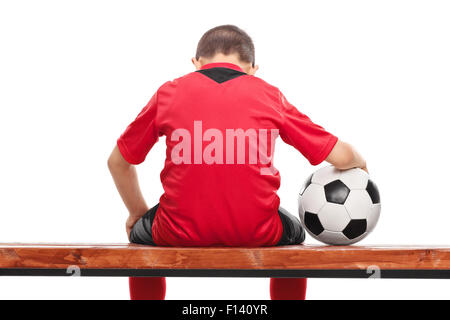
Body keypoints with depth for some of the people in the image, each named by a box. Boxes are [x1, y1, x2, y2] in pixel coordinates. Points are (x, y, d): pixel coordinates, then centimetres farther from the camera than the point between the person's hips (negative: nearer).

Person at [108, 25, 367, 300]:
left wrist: (138, 213, 32)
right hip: (257, 235, 0)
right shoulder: (270, 95, 7)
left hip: (180, 235, 0)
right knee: (293, 235, 34)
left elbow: (118, 161, 17)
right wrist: (359, 163, 31)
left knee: (140, 233, 34)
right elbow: (341, 156, 7)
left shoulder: (169, 92, 8)